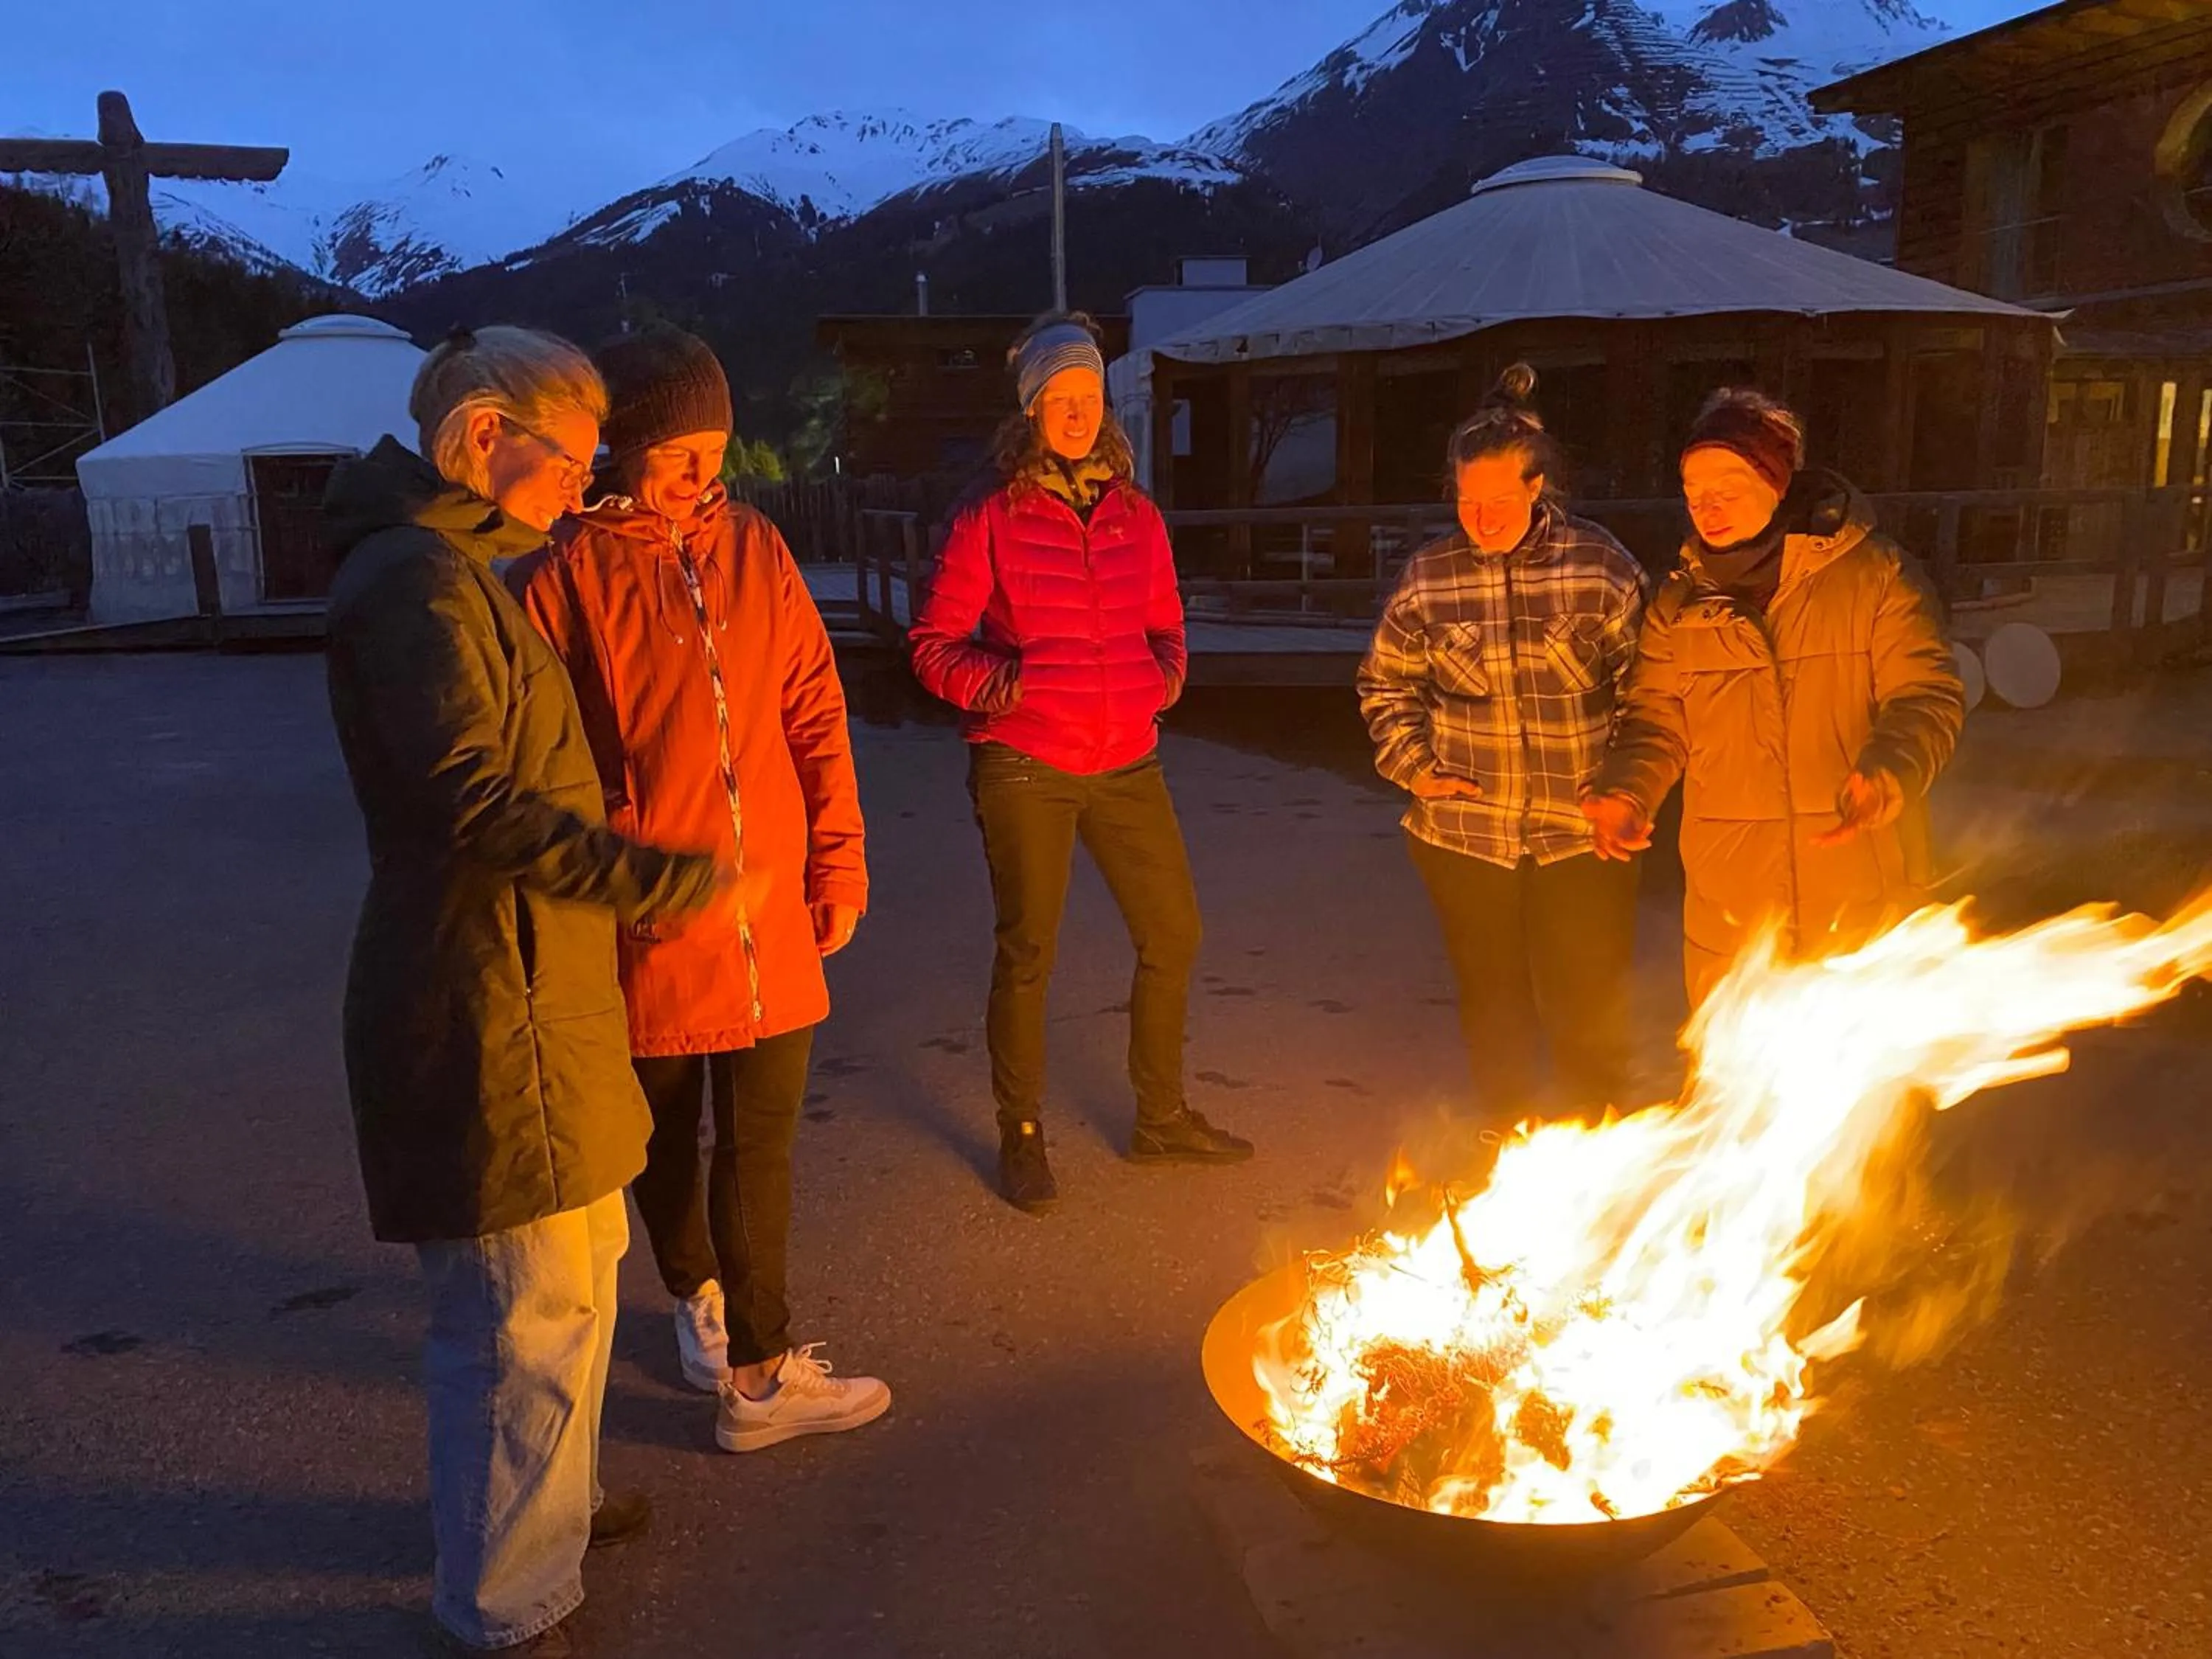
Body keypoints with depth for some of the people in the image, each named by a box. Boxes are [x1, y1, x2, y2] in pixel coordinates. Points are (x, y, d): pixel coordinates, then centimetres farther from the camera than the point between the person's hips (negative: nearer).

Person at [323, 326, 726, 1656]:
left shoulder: (459, 569, 17)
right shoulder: (418, 578, -17)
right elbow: (473, 805, -25)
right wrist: (665, 880, -23)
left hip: (529, 987, 11)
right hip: (480, 1008, -11)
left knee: (579, 1259, 23)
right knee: (522, 1317, 0)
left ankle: (551, 1500, 43)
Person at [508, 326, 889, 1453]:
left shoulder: (753, 549, 4)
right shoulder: (562, 576, -9)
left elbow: (815, 713, 6)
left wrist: (839, 862, 4)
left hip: (772, 917, 3)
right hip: (650, 926, -3)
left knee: (761, 1146, 9)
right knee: (668, 1136, 16)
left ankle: (757, 1369, 29)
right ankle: (699, 1293, 42)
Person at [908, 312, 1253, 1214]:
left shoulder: (1137, 517, 9)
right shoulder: (991, 519, -4)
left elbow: (1164, 625, 21)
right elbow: (935, 643, -1)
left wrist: (1162, 676, 1)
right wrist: (1002, 685, -16)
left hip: (1127, 764, 5)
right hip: (1024, 768, -5)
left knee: (1173, 933, 9)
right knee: (1027, 952, 2)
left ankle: (1161, 1117, 29)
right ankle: (1021, 1136, 20)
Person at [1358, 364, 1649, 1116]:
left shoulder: (1600, 568, -5)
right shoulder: (1427, 579, 1)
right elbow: (1384, 684, 12)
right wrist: (1413, 766, 0)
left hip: (1581, 834, -2)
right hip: (1464, 834, 2)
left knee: (1589, 1008, 2)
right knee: (1492, 1002, 14)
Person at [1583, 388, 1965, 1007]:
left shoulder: (1874, 573, -4)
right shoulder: (1681, 601, 5)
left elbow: (1927, 697, -7)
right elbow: (1657, 720, 9)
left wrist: (1884, 780, -27)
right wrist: (1625, 790, -12)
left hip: (1861, 896, -2)